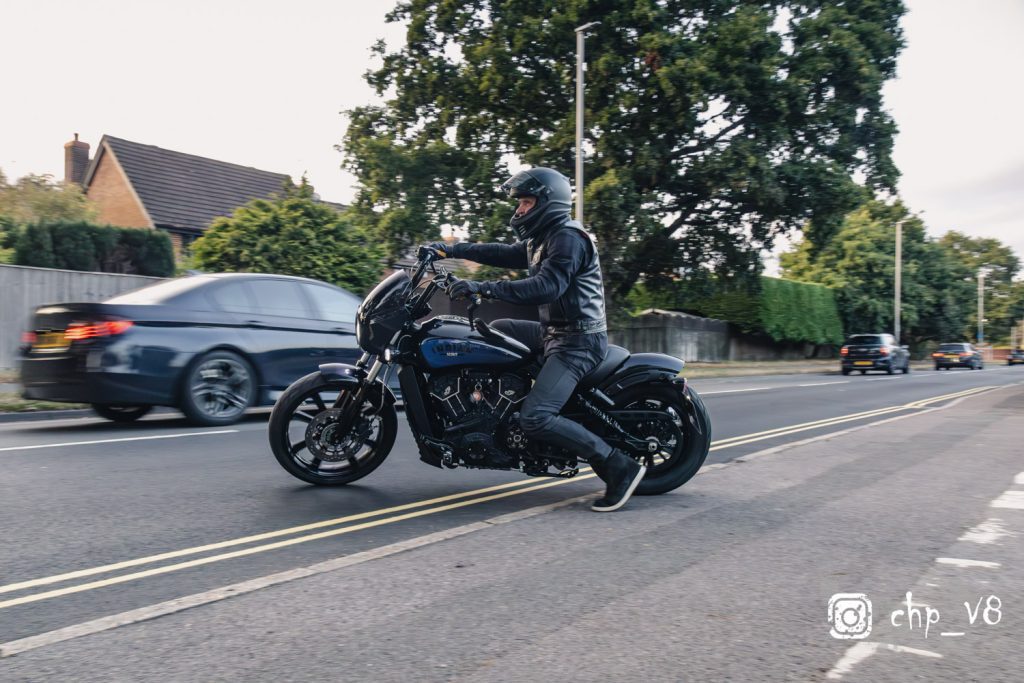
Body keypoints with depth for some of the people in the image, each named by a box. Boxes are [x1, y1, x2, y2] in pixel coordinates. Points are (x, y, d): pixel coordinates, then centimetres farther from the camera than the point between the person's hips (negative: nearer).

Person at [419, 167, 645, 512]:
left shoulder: (568, 237, -15)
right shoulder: (543, 239, 17)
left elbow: (547, 286, -29)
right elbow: (504, 254, 25)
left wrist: (484, 288, -32)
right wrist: (451, 249, 20)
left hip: (577, 340, -10)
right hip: (554, 331, 10)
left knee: (534, 419, -21)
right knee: (497, 330, 21)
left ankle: (619, 467, -18)